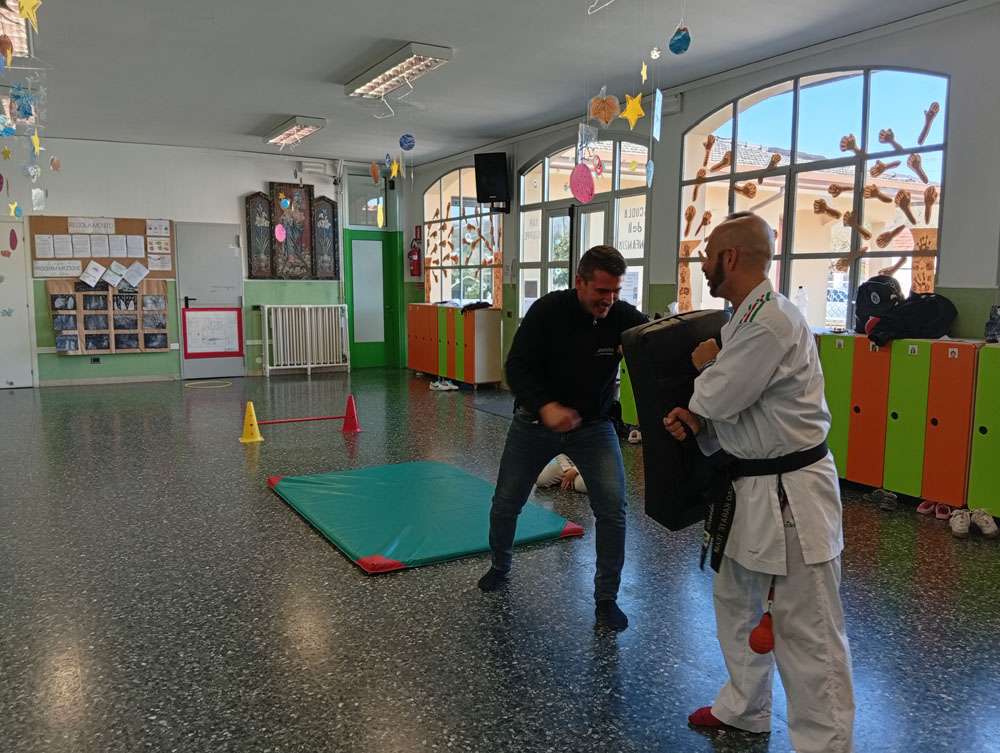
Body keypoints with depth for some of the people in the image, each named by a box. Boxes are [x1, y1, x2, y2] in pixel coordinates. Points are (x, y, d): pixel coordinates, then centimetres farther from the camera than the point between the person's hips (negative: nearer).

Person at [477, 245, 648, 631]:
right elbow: (517, 366, -20)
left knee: (612, 508, -12)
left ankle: (606, 598, 7)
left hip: (592, 424, 1)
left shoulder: (625, 317, -15)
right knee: (506, 503, 11)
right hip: (536, 420, 0)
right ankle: (500, 566, 42)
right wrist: (546, 407, -36)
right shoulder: (548, 311, -19)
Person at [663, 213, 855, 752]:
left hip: (789, 497, -11)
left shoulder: (772, 321, -23)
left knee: (806, 631, 1)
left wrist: (705, 365, -2)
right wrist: (694, 421, -5)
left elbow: (718, 396, -23)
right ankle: (744, 709, 43)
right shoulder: (743, 318, 9)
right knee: (736, 606, 23)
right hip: (747, 487, 11)